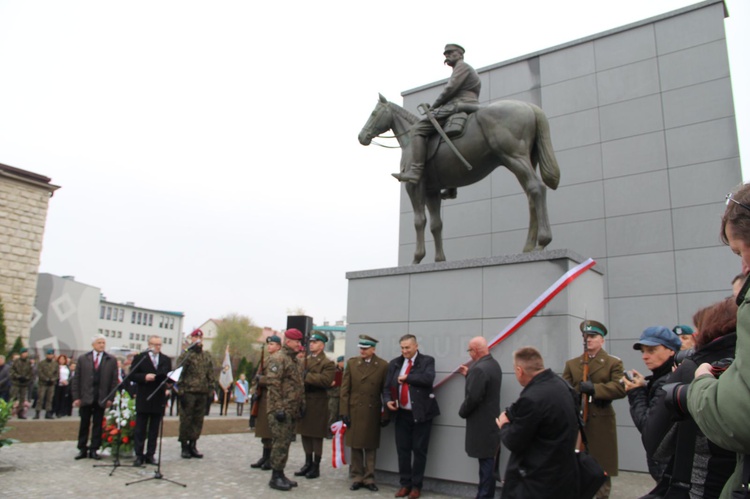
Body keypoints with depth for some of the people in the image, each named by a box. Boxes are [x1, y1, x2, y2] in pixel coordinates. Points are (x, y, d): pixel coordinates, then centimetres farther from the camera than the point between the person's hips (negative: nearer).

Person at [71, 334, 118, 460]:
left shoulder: (111, 360, 3)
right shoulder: (83, 359, 5)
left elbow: (114, 380, 2)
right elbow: (76, 379, 3)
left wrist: (110, 398, -5)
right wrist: (76, 397, -3)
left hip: (101, 398, 0)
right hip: (85, 397, 0)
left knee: (97, 425, 5)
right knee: (84, 424, 8)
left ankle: (94, 450, 13)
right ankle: (82, 449, 17)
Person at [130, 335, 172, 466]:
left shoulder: (166, 360, 11)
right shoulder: (140, 358, 1)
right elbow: (132, 375, -3)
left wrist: (168, 388, -7)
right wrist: (144, 377, -19)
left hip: (159, 399, 3)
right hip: (143, 399, -3)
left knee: (154, 430, 8)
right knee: (140, 429, 3)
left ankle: (150, 455, 14)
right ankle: (139, 455, 9)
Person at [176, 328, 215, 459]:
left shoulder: (207, 356, 14)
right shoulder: (185, 355, -1)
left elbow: (211, 374, 15)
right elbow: (179, 373, -7)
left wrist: (210, 390, 8)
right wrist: (181, 391, -13)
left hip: (202, 394, 5)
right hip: (188, 392, -5)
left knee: (198, 421, 8)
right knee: (186, 420, 1)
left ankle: (192, 445, 18)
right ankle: (184, 447, 11)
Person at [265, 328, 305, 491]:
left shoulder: (295, 360, 17)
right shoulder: (278, 358, -12)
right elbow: (273, 384, -19)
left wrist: (301, 405, 18)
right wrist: (279, 408, -21)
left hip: (292, 410, 9)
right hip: (281, 410, -9)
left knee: (285, 442, 13)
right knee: (281, 442, -6)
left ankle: (280, 474, 21)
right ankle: (275, 477, 3)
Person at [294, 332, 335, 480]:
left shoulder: (327, 363, -5)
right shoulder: (305, 360, 17)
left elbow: (325, 380, -19)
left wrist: (307, 376, -20)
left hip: (318, 403, -6)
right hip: (304, 401, 6)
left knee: (316, 435, 1)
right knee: (305, 434, 12)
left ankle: (316, 466, 11)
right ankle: (308, 463, 24)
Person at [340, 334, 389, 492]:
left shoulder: (383, 366, -3)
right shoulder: (351, 363, 2)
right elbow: (345, 389, 1)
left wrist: (385, 414, -3)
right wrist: (344, 411, -4)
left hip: (373, 412, -1)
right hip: (354, 411, 1)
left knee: (370, 447, 8)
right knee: (356, 446, 9)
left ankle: (369, 478, 19)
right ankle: (357, 478, 20)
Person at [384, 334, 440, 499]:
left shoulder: (427, 361, -3)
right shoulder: (394, 363, 8)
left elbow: (428, 379, -22)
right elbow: (387, 386, 9)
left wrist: (407, 377, -15)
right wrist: (388, 400, -10)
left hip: (421, 413, -4)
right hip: (401, 414, 4)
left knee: (419, 450, 5)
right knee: (402, 450, 9)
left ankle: (416, 485, 17)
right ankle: (405, 484, 22)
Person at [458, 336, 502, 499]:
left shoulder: (479, 369, -24)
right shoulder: (493, 364, 9)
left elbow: (473, 397, -25)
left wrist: (462, 412, -9)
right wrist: (468, 374, 14)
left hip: (481, 423, -10)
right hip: (490, 420, 10)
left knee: (485, 461, -1)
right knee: (487, 460, 15)